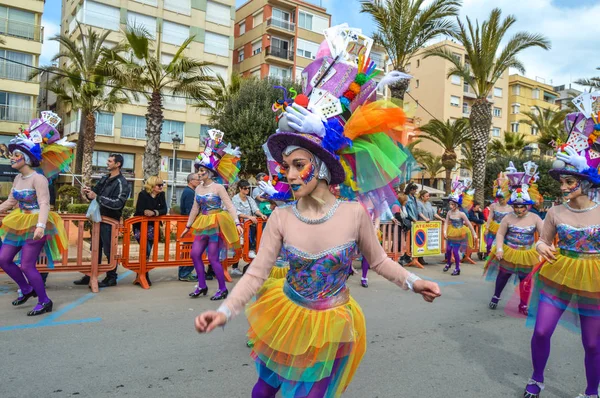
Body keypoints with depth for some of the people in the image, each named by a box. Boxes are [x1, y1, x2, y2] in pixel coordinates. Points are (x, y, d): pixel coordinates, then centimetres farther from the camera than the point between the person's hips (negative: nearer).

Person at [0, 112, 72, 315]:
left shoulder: (38, 178, -17)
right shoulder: (18, 178, 8)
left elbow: (44, 204, -27)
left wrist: (40, 225, -39)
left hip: (35, 225, -9)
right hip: (18, 225, 9)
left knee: (26, 265, -7)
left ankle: (45, 302, 8)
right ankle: (26, 289, 29)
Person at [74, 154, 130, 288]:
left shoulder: (122, 183, -13)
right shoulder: (104, 179, 12)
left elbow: (118, 203, -23)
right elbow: (95, 193, 19)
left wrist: (97, 197, -24)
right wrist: (88, 192, -4)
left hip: (110, 221, -8)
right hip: (99, 218, 8)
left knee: (109, 250, -1)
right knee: (96, 249, 14)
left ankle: (111, 278, 11)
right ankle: (91, 276, 24)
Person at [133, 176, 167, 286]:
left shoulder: (161, 195, 2)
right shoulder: (143, 194, -11)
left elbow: (164, 210, -8)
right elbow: (140, 210, -20)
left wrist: (154, 212, -23)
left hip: (153, 227, 5)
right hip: (141, 226, -5)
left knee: (147, 252, 9)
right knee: (146, 250, -13)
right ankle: (145, 275, 0)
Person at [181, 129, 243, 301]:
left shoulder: (218, 187, -10)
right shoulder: (198, 188, 9)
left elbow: (230, 206, -14)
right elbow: (195, 209, 16)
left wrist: (237, 223, -23)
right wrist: (188, 226, 19)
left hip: (216, 224, -7)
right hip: (203, 225, 7)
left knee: (213, 258, -5)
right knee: (195, 254, 3)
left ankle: (223, 289, 10)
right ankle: (202, 286, 17)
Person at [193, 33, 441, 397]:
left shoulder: (355, 213, -17)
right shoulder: (281, 217, -14)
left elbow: (378, 259, -1)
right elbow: (257, 272, -13)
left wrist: (412, 282, -13)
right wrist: (225, 311, -25)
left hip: (330, 329, -1)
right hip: (286, 320, 2)